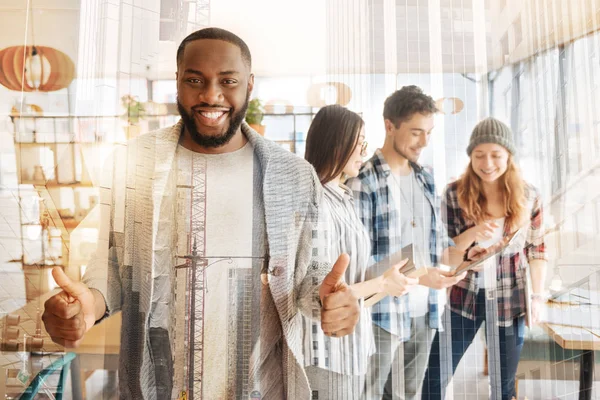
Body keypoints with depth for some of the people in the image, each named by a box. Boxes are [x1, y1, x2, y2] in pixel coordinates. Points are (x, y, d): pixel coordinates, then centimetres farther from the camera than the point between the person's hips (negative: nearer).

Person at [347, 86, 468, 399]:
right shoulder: (363, 182, -13)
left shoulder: (425, 180, 9)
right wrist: (417, 277, -18)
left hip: (424, 313, 6)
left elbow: (437, 245, 13)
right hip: (381, 315, -6)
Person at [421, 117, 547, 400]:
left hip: (509, 301, 1)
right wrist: (471, 234, -25)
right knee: (435, 376, 7)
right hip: (463, 298, -1)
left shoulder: (528, 197, -4)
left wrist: (537, 296, 1)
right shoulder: (454, 194, -8)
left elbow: (537, 251, 5)